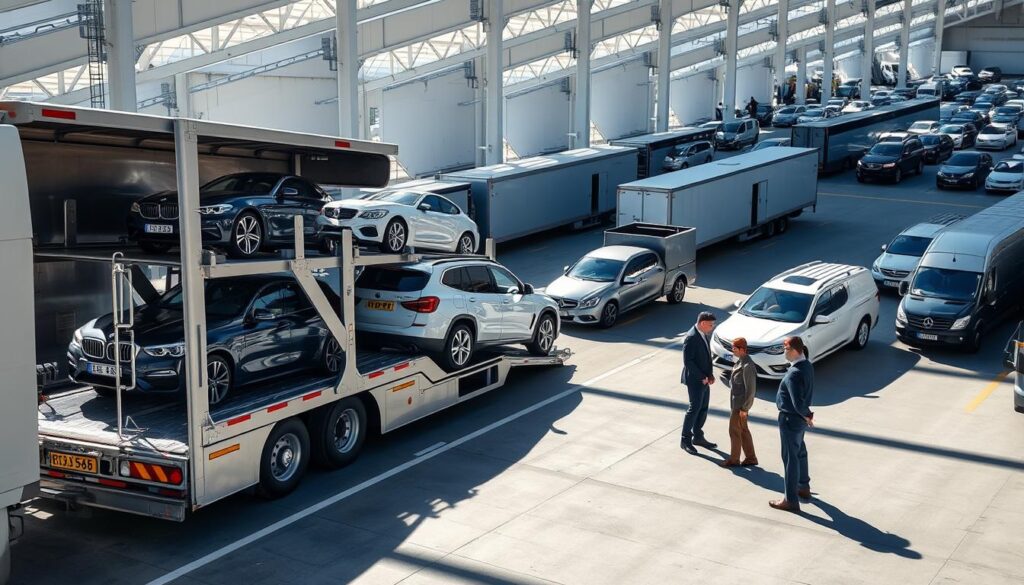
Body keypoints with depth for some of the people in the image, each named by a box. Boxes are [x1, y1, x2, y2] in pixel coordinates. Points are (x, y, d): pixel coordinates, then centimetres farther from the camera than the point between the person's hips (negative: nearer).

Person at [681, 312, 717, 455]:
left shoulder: (703, 335, 8)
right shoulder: (691, 338, -21)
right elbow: (688, 361, -22)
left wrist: (710, 374, 4)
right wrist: (702, 377, -18)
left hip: (704, 379, 9)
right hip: (695, 380, -9)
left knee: (703, 409, 14)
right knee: (694, 408, -3)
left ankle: (698, 436, 26)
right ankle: (685, 440, 7)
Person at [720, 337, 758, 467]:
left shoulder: (747, 366, -24)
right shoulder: (740, 361, 6)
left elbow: (751, 389, -22)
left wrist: (744, 408, -18)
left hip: (740, 404, -9)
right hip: (736, 401, 9)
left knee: (734, 430, 3)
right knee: (743, 430, 17)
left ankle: (734, 459, 17)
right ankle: (751, 458, 26)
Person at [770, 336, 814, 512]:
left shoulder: (794, 374, -29)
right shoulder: (807, 366, 0)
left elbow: (798, 403, -29)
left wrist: (807, 415, -12)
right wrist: (807, 414, 6)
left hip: (790, 419, -10)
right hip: (800, 418, 10)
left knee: (790, 458, 0)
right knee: (800, 452, 25)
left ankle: (791, 501, 8)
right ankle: (804, 487, 42)